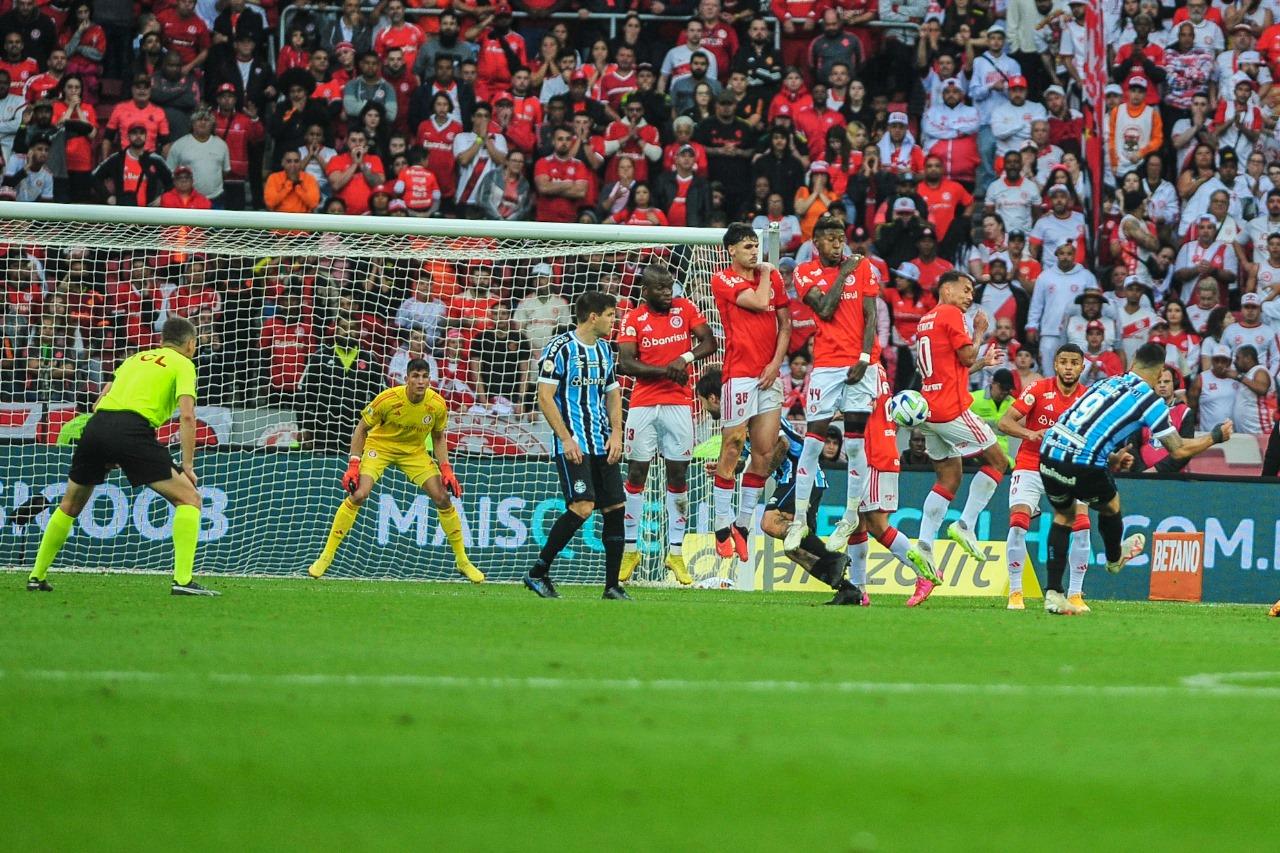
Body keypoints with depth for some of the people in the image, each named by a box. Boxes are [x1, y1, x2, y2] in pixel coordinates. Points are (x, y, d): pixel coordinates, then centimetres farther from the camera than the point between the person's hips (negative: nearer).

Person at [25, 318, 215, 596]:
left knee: (70, 505, 26)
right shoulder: (183, 364, 14)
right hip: (133, 429, -6)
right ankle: (182, 580, -13)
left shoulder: (136, 358, 32)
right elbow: (186, 415, -1)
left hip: (97, 425, 6)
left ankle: (37, 576, 28)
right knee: (189, 499, 1)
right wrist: (187, 465, 1)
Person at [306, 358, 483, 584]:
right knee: (358, 495, -22)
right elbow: (361, 429, -13)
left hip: (414, 451, 3)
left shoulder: (437, 405, -17)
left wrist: (446, 469, -8)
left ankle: (462, 561, 11)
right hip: (380, 446, -3)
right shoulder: (387, 400, -27)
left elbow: (438, 438, 2)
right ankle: (325, 557, -11)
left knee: (442, 499, -6)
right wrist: (353, 465, -18)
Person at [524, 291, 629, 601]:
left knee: (615, 508, 1)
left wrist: (616, 433, 7)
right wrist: (566, 439, -16)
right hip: (574, 445, -7)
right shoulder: (560, 348, -7)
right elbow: (545, 398, -10)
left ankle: (612, 585, 7)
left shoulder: (604, 349, 15)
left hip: (603, 445, 7)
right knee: (582, 507, -18)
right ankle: (537, 573, -6)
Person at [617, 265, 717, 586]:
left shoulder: (685, 309, 4)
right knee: (636, 473, 1)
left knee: (678, 474, 0)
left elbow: (709, 342, 3)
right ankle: (630, 549, 9)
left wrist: (685, 358, -15)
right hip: (643, 403, -1)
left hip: (678, 402, 1)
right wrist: (663, 370, -18)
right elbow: (625, 364, -8)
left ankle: (676, 551, 5)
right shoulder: (633, 319, -1)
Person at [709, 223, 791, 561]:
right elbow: (759, 302, -15)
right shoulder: (723, 280, -2)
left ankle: (743, 524, 10)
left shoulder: (772, 276, 13)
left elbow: (785, 322, 12)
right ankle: (723, 527, -1)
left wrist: (777, 362, 0)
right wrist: (764, 274, 3)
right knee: (732, 450, -6)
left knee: (765, 452, 2)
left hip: (769, 374, 5)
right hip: (739, 374, -5)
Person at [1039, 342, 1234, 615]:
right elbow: (1179, 450, 4)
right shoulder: (1149, 399, 0)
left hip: (1049, 452, 5)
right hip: (1084, 463, -5)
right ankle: (1114, 558, 54)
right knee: (1110, 506, 26)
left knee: (1063, 515, 27)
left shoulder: (1107, 382, 19)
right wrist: (1215, 436, 20)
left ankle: (1053, 592, 18)